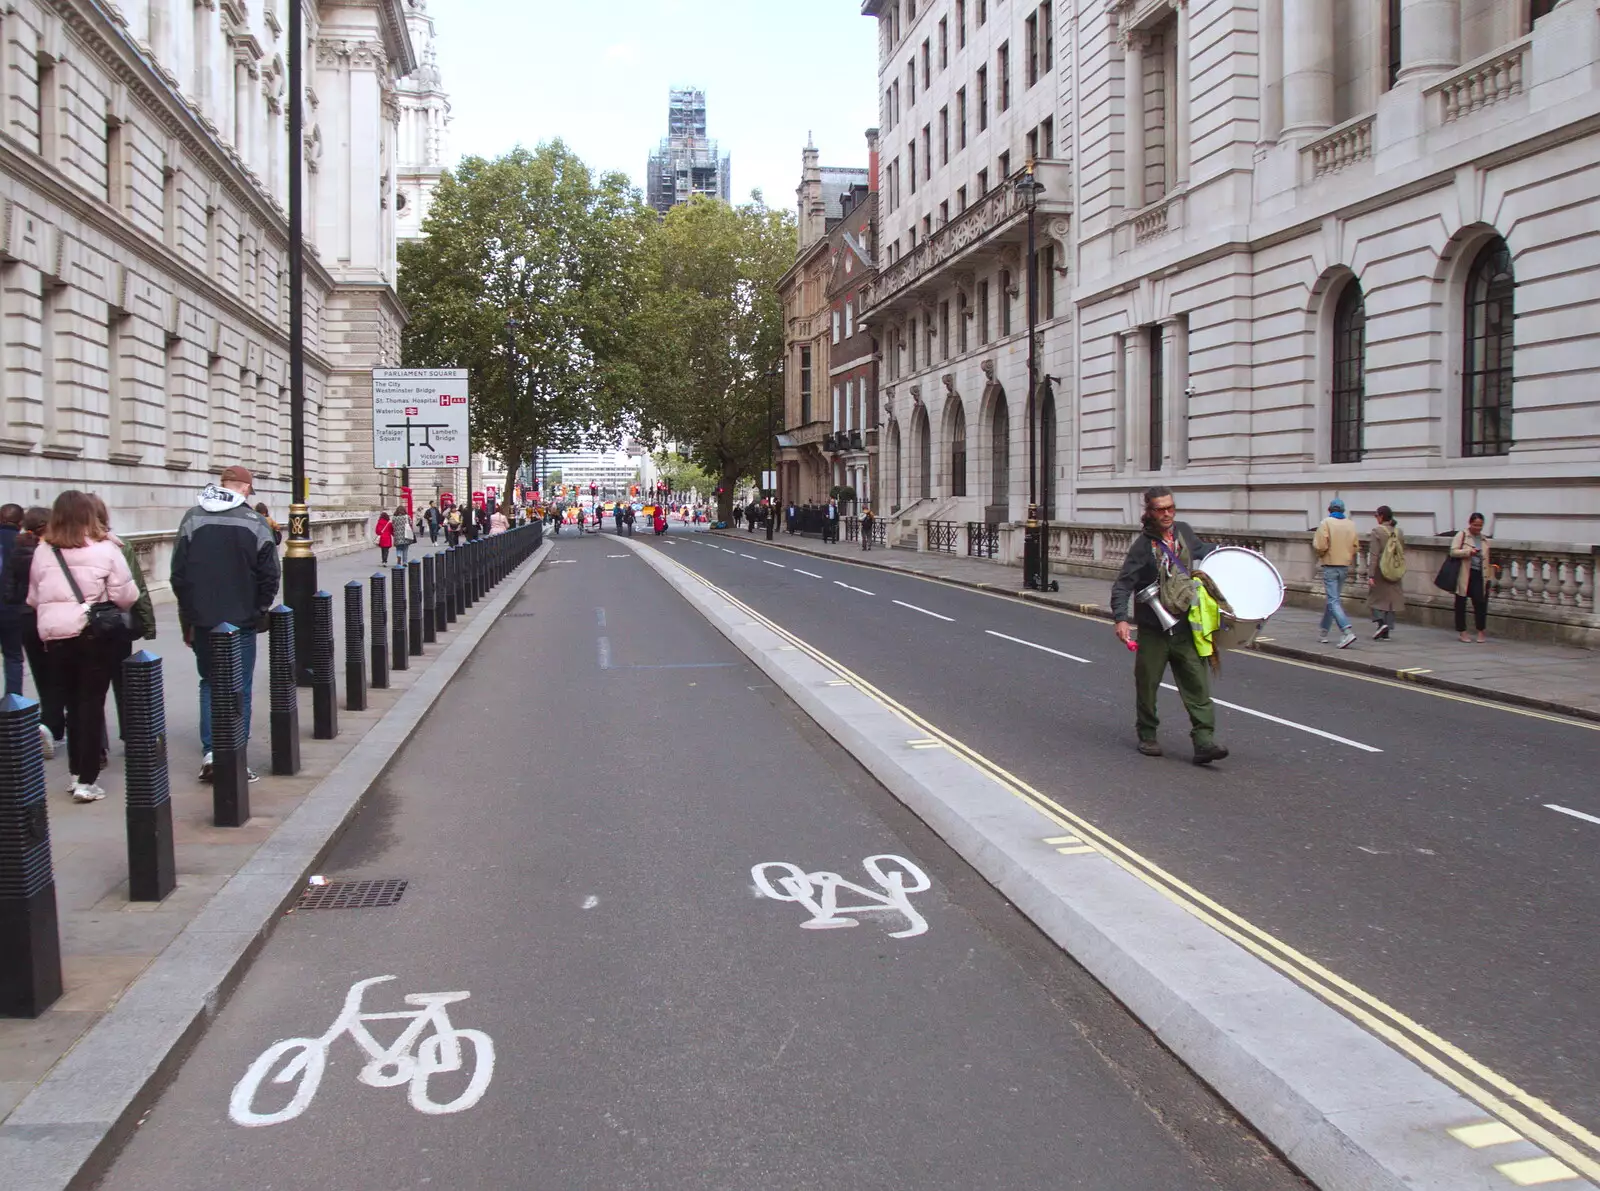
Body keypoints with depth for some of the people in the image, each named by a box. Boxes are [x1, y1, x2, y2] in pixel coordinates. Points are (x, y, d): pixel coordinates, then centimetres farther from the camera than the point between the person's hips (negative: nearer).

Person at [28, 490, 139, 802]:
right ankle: (87, 781, 1)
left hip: (55, 638, 3)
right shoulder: (105, 550, -10)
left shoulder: (42, 553, -1)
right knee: (92, 705, 3)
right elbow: (126, 596, -9)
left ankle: (77, 772, 23)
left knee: (72, 705, 15)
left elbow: (34, 599, 9)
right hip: (95, 635, -3)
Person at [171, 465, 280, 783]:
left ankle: (210, 752, 5)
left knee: (209, 684, 15)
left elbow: (178, 573, 2)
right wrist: (258, 611, 8)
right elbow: (269, 577, -7)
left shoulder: (192, 519, 1)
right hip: (241, 620, -2)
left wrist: (188, 615, 11)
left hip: (202, 620, 2)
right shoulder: (254, 523, -7)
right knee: (240, 690, 5)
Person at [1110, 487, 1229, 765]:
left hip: (1185, 625, 4)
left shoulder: (1183, 531, 6)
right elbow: (1122, 585, -13)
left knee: (1197, 682, -5)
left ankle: (1204, 741, -8)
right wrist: (1121, 619, -24)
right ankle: (1147, 735, 26)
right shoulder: (1143, 545, -9)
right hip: (1153, 629, -3)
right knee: (1147, 683, 8)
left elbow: (1200, 549, 31)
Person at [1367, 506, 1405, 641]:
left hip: (1380, 570, -5)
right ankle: (1387, 632, 10)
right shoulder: (1399, 531, 6)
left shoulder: (1377, 531, -12)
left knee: (1375, 598, 8)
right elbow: (1403, 553, 11)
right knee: (1391, 599, 9)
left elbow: (1374, 555, -16)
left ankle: (1381, 622, -13)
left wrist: (1370, 575, -16)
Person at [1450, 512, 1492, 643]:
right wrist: (1468, 552, -23)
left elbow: (1486, 559, 18)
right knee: (1461, 603, 3)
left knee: (1480, 602, -3)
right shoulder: (1461, 536, 1)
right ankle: (1462, 631, 13)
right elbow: (1453, 552, -9)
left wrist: (1488, 577, 12)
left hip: (1479, 575, 3)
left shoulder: (1485, 540, 15)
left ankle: (1481, 631, 8)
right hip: (1463, 575, -3)